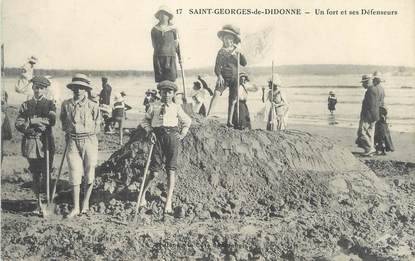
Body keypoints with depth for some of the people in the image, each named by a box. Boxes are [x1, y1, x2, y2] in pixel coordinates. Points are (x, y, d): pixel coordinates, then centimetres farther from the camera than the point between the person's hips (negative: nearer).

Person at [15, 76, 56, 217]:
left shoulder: (50, 104, 6)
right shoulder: (26, 105, 10)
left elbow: (52, 121, -10)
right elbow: (18, 124, 1)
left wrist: (35, 120, -13)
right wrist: (31, 122, -14)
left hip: (46, 143, -1)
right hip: (30, 142, 1)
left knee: (47, 174, -4)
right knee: (36, 175, 6)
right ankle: (39, 203, 15)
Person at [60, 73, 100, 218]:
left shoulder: (93, 106, -4)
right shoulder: (66, 104, 2)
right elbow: (63, 121, 19)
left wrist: (86, 135, 7)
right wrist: (68, 132, 14)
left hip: (89, 140, -1)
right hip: (72, 141, 1)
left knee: (89, 173, 7)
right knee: (74, 174, 0)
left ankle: (86, 201, 26)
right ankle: (76, 207, 7)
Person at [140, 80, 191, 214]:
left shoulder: (176, 107, 14)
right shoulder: (154, 106, 12)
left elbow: (187, 121, 25)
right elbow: (145, 120, 18)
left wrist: (182, 134, 13)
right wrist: (149, 131, 1)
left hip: (172, 136, 1)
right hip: (158, 135, -1)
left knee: (171, 170, -4)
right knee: (154, 170, -3)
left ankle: (169, 202, -2)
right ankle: (142, 194, 17)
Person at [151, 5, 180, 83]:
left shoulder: (173, 29, 7)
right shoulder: (154, 30, 8)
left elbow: (177, 44, 8)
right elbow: (154, 44, 10)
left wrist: (180, 57, 7)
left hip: (170, 56, 0)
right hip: (158, 57, 1)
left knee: (171, 80, -6)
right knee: (160, 80, -1)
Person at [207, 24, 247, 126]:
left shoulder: (236, 51, 7)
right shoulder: (221, 51, 4)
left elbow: (244, 63, -3)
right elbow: (217, 67, 0)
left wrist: (240, 53, -15)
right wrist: (219, 76, -17)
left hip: (234, 79, 2)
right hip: (224, 78, -2)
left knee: (232, 101, 4)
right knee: (216, 93, -25)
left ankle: (229, 122, 14)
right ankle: (208, 115, -29)